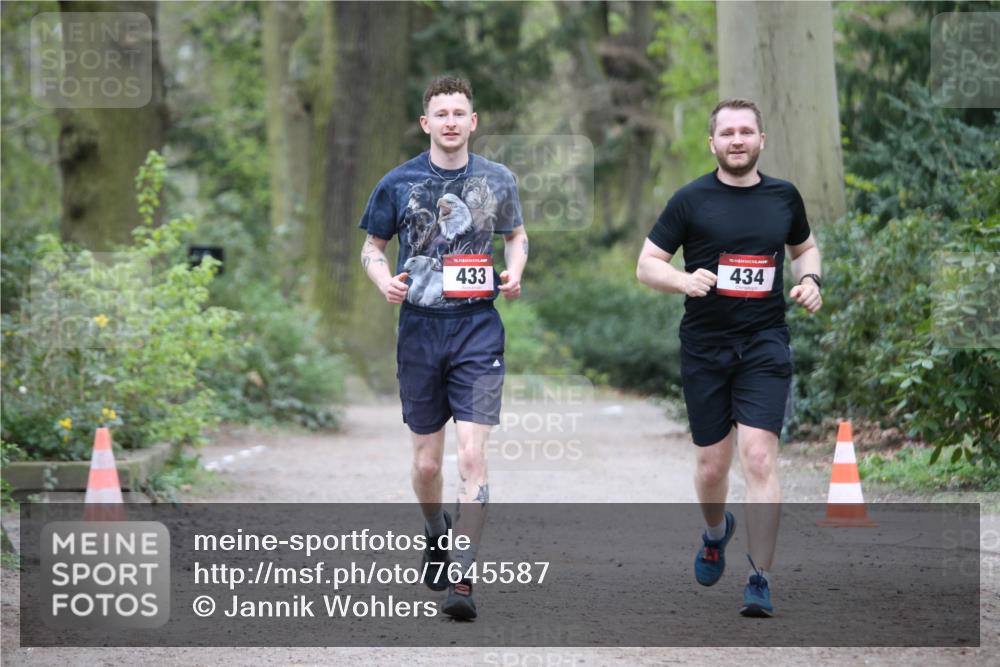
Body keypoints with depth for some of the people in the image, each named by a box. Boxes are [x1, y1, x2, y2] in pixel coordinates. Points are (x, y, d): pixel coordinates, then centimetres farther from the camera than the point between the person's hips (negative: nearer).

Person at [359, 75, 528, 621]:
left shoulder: (497, 180, 5)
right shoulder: (399, 183, 2)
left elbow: (516, 234, 22)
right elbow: (372, 248, 13)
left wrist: (515, 270, 1)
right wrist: (385, 281, -9)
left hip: (478, 330, -1)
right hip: (420, 329, 1)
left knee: (472, 456, -14)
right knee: (426, 463, 9)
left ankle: (461, 580, -14)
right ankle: (436, 536, 40)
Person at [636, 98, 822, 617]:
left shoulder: (784, 196, 6)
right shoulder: (691, 199, -2)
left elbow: (805, 247, 24)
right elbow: (646, 265, 0)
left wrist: (809, 279, 2)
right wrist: (684, 280, -21)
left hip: (765, 345, 0)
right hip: (704, 346, 0)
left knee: (759, 457, -14)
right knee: (712, 464, 9)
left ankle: (760, 581, -9)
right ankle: (716, 531, 44)